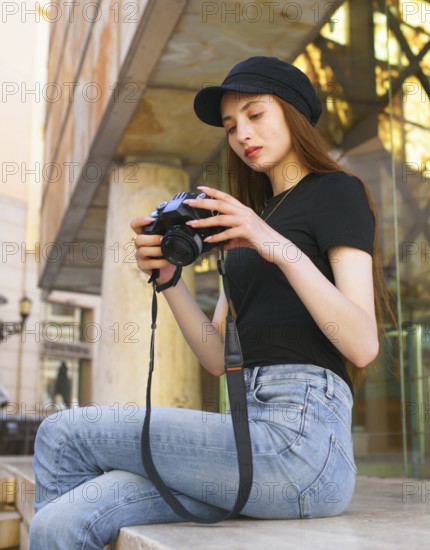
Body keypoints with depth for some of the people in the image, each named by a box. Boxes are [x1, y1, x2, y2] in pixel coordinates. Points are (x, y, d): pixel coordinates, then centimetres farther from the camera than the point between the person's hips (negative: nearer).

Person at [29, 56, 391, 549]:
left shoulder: (337, 193, 3)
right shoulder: (256, 214, 24)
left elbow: (363, 345, -11)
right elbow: (218, 356, 14)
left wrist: (282, 248, -19)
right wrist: (167, 277, 0)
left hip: (302, 438, -6)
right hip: (253, 429, 6)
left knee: (61, 436, -7)